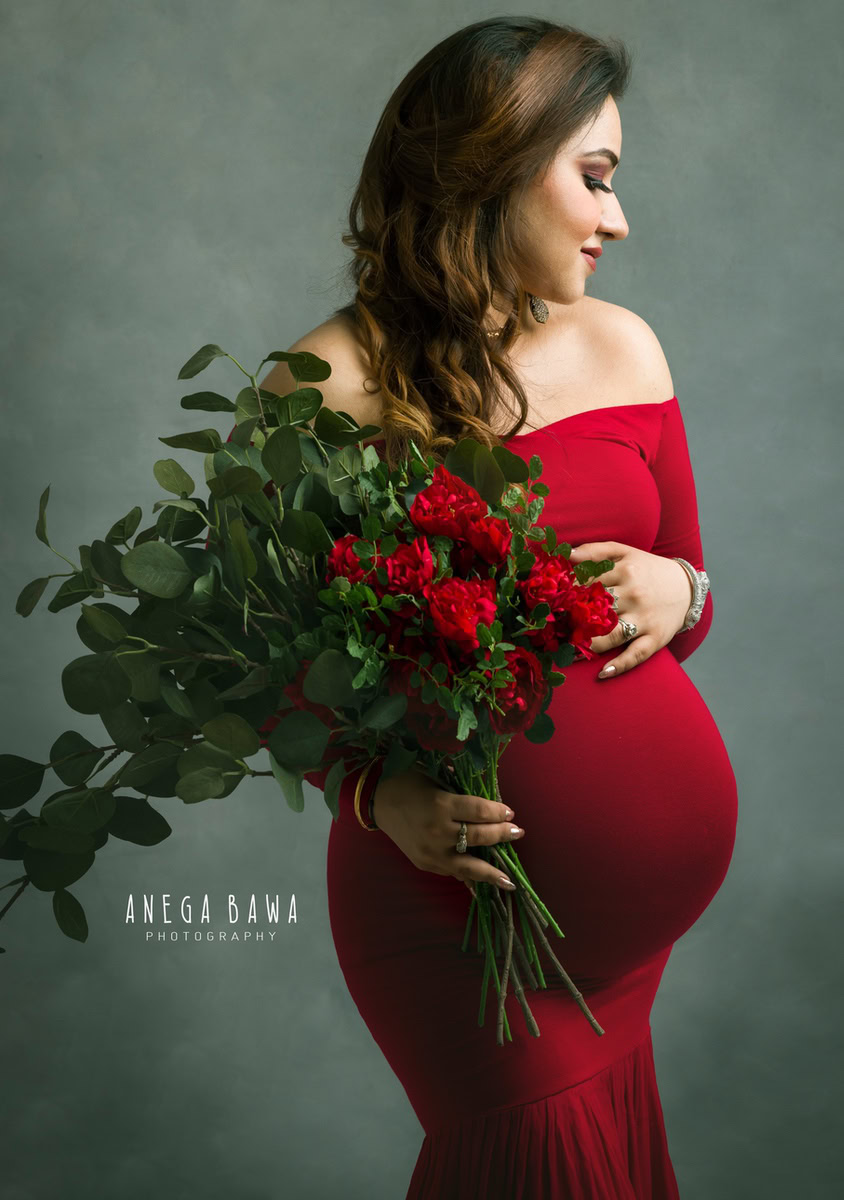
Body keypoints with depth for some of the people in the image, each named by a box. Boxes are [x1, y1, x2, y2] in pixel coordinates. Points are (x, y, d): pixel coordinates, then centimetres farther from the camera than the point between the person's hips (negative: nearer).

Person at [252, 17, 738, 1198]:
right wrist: (375, 791, -21)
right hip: (451, 871, -4)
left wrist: (676, 594, -10)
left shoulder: (622, 347, 3)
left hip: (668, 839, 5)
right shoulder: (327, 390, -11)